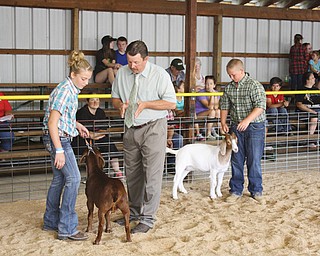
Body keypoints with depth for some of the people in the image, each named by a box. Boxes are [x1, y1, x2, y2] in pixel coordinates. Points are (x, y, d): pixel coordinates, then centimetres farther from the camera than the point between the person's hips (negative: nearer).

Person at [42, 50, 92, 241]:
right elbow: (52, 123, -22)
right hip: (57, 139, -10)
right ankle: (67, 229, -7)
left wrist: (77, 125, 11)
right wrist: (59, 150, -23)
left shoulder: (72, 90, 11)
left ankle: (51, 222, 27)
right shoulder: (65, 91, -19)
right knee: (73, 178, -11)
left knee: (59, 179, 15)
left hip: (61, 138, 10)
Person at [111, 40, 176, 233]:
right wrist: (121, 105, -9)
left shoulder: (160, 74, -11)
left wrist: (146, 104, -20)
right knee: (132, 173, 14)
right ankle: (134, 211, 30)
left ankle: (148, 218, 4)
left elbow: (172, 103, -10)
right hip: (131, 129, 5)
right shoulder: (122, 73, 3)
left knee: (152, 174, -4)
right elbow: (115, 96, 16)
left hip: (153, 128, -5)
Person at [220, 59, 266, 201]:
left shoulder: (254, 85, -11)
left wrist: (247, 120, -28)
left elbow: (260, 106, -18)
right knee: (236, 160, 8)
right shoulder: (229, 88, 8)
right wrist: (223, 122, 2)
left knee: (254, 160, 0)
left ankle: (256, 190, 13)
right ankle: (236, 190, 17)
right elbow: (224, 106, 16)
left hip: (254, 127, -5)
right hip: (236, 127, 5)